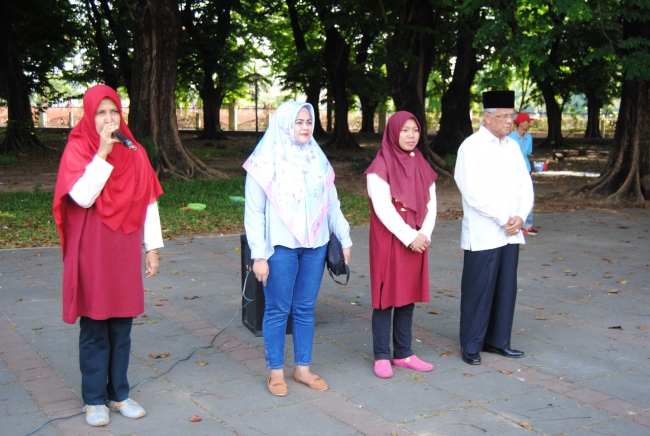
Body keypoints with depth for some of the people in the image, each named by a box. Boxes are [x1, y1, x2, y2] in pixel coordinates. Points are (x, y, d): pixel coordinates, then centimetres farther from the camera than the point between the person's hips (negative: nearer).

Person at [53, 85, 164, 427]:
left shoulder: (134, 153, 6)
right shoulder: (77, 149, -5)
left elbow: (149, 202, 8)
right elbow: (83, 196, -19)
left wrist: (152, 247, 5)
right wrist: (102, 153, -21)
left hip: (125, 251, 4)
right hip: (92, 252, -3)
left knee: (122, 327, 10)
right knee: (94, 330, 5)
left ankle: (119, 394, 24)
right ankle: (94, 399, 17)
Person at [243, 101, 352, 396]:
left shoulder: (318, 160, 10)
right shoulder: (265, 162, -5)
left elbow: (332, 204, 14)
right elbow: (253, 213, -6)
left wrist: (344, 239, 11)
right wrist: (259, 255, -10)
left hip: (315, 247, 4)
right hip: (280, 247, -4)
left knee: (305, 309, 11)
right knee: (278, 310, 3)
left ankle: (303, 368, 22)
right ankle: (276, 372, 16)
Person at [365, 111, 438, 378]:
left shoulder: (422, 166, 11)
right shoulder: (380, 167, -8)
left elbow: (431, 204, 8)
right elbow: (383, 208, -15)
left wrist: (425, 234, -8)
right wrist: (409, 237, -17)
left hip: (417, 242, 6)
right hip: (388, 242, -6)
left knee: (408, 297, 10)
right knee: (386, 297, 0)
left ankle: (403, 353, 19)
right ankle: (382, 356, 9)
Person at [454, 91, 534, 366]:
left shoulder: (512, 146, 11)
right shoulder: (471, 147, -8)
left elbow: (525, 185, 10)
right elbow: (474, 193, -15)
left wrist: (521, 216, -7)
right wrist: (503, 219, -13)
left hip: (511, 233, 6)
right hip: (483, 235, -6)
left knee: (506, 289, 11)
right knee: (478, 290, 0)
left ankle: (498, 340, 24)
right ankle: (471, 346, 13)